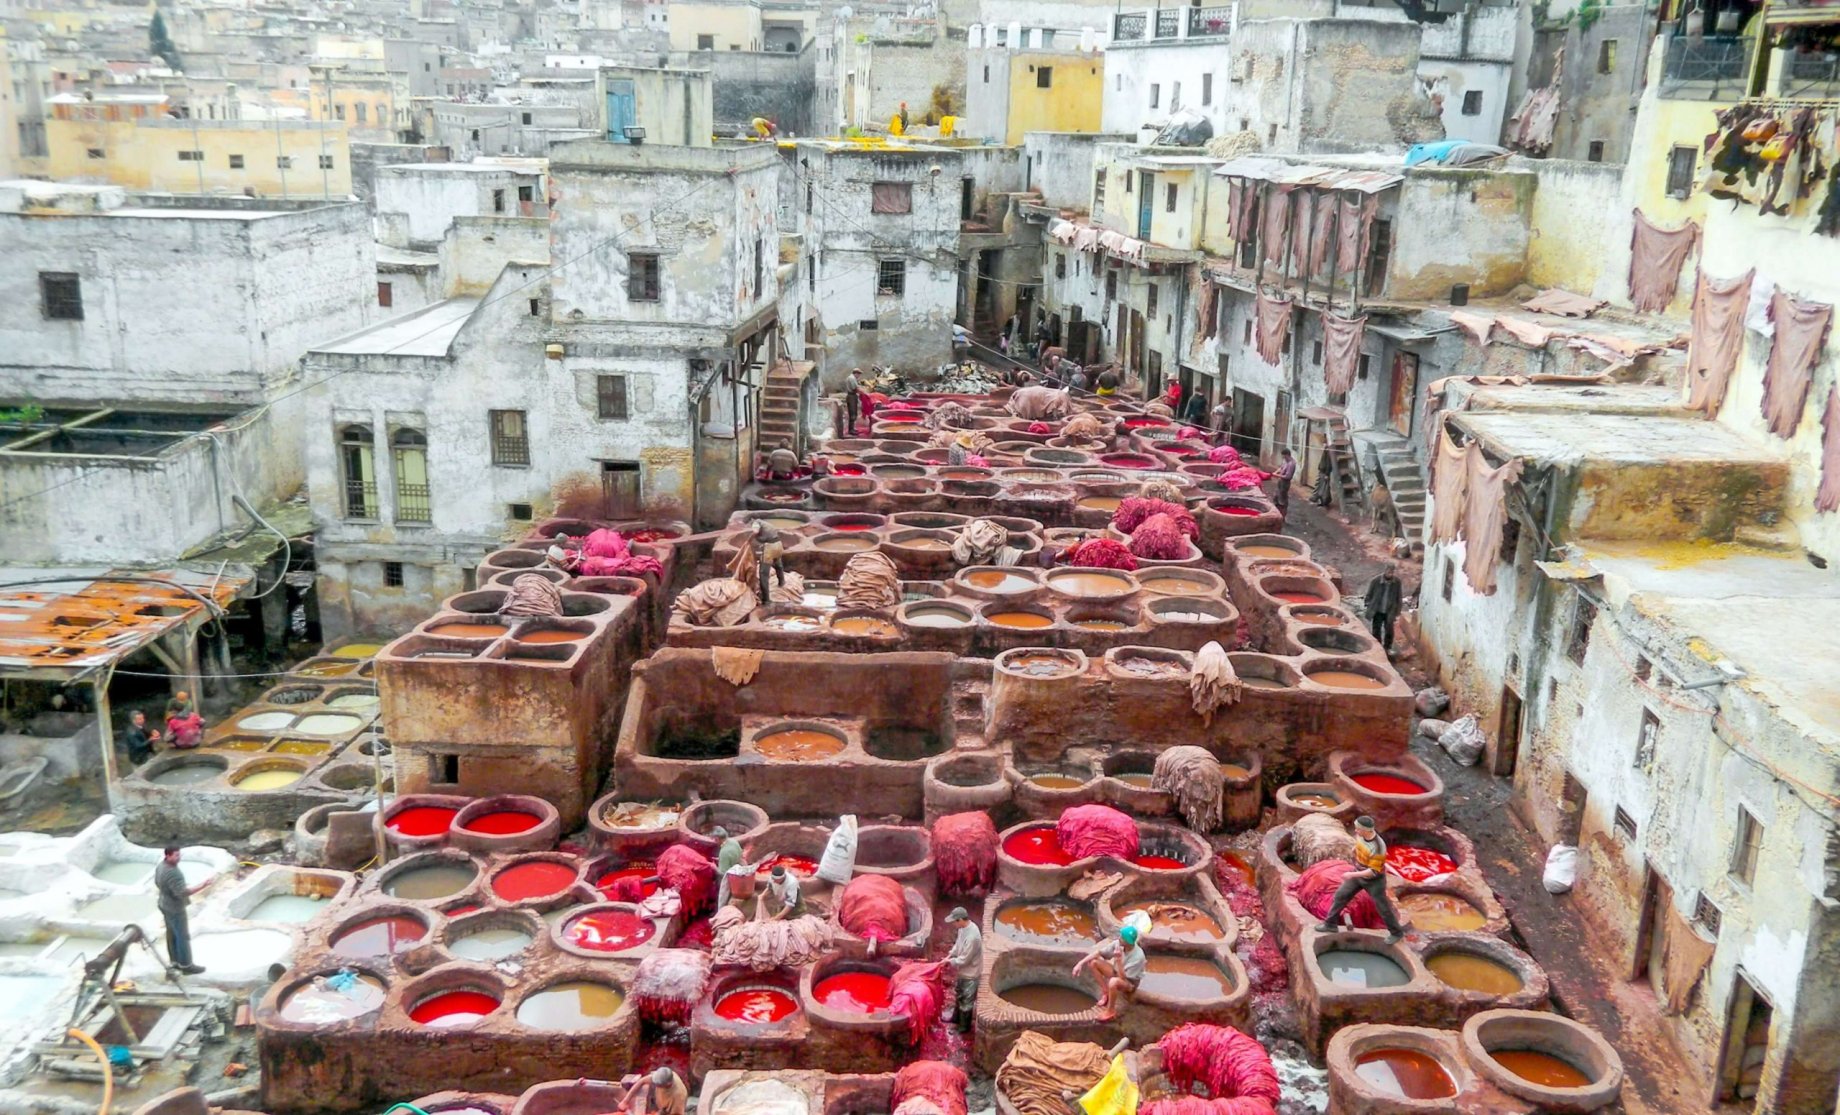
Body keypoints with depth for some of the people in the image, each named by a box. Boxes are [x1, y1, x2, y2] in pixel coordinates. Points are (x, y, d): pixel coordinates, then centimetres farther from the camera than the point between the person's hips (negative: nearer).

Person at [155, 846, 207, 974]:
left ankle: (176, 961, 34)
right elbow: (182, 892, -34)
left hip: (165, 905, 9)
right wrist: (202, 886, -32)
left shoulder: (161, 865, -4)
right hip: (175, 909, -9)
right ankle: (186, 966, 16)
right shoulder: (172, 873, -35)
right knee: (183, 937, 4)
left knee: (172, 934, 21)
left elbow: (157, 883, 13)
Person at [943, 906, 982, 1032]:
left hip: (970, 972, -9)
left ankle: (964, 1025, 29)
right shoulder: (964, 927, -8)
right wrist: (949, 955, -2)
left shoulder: (972, 936, -37)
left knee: (967, 1000, 11)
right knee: (958, 994, 27)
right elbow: (958, 944, 10)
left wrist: (950, 962, -16)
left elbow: (964, 959, -28)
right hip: (963, 970, 9)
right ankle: (956, 1017, 47)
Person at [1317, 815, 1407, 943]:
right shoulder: (1361, 834, -18)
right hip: (1359, 873, 7)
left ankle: (1396, 933, 34)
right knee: (1340, 895, 10)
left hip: (1374, 880, -7)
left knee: (1382, 907, 10)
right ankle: (1330, 924, 25)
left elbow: (1374, 871, -31)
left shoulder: (1377, 848, -39)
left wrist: (1353, 875, -31)